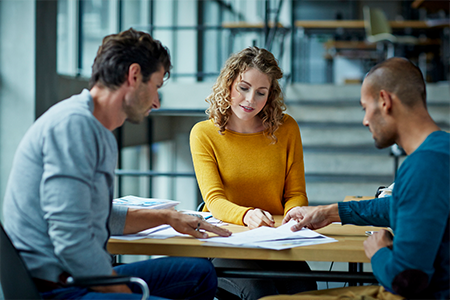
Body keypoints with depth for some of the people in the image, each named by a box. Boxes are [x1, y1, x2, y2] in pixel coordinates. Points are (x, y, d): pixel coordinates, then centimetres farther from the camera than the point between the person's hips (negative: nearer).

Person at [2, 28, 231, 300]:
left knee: (200, 273, 15)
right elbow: (72, 241, -23)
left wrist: (167, 217, 28)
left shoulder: (102, 135, 18)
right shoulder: (73, 124, -17)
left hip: (80, 276, 11)